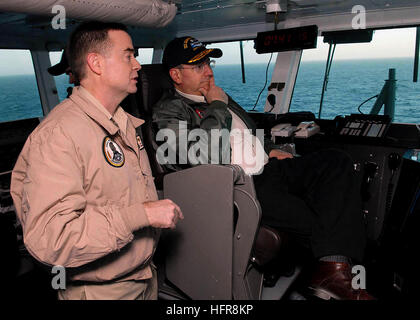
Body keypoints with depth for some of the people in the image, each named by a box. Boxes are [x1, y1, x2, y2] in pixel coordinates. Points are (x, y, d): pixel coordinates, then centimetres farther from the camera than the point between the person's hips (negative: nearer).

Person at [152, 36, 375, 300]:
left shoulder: (216, 97, 25)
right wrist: (218, 107, -7)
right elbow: (206, 156, -20)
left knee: (336, 162, -12)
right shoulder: (168, 111, -2)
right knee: (319, 222, -25)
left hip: (268, 168, 9)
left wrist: (269, 149, 14)